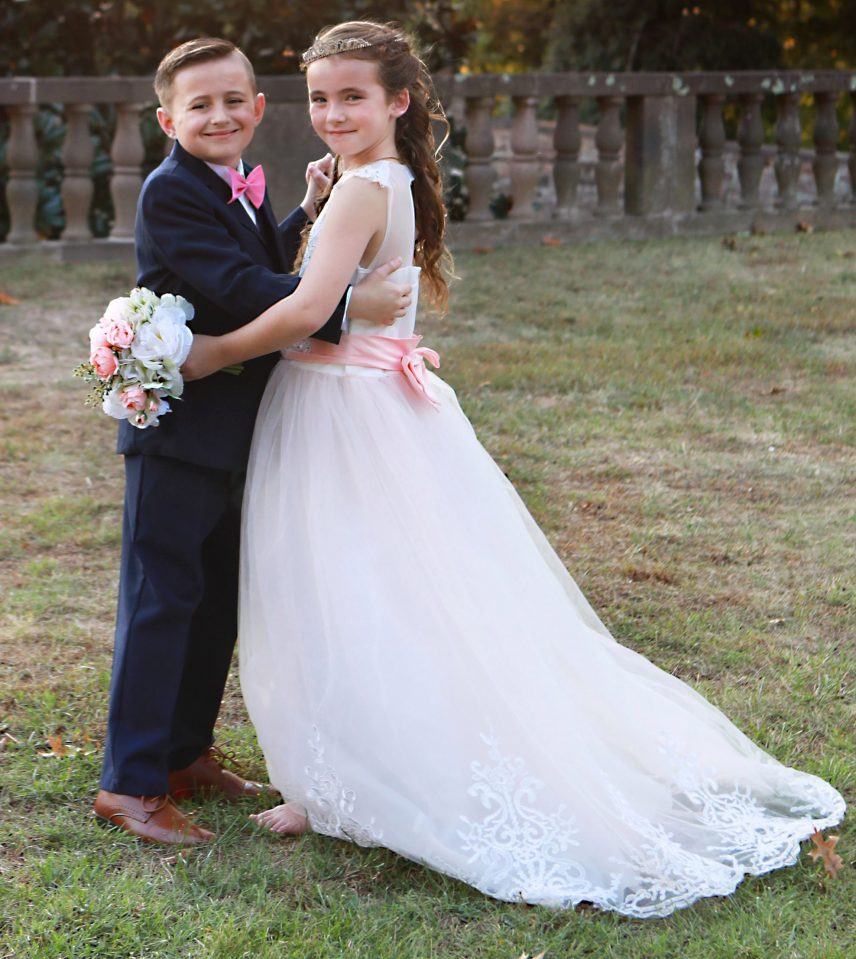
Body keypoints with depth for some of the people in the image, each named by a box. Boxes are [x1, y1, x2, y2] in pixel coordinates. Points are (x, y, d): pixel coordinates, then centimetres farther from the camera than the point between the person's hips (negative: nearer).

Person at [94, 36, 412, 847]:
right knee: (161, 599, -4)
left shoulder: (241, 189, 12)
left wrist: (309, 212, 10)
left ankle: (186, 751, 30)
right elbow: (239, 290, -26)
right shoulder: (171, 193, -18)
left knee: (219, 599, 17)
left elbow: (267, 268, 16)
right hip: (179, 427, -9)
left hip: (234, 432, 9)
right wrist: (348, 304, -26)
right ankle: (130, 782, 3)